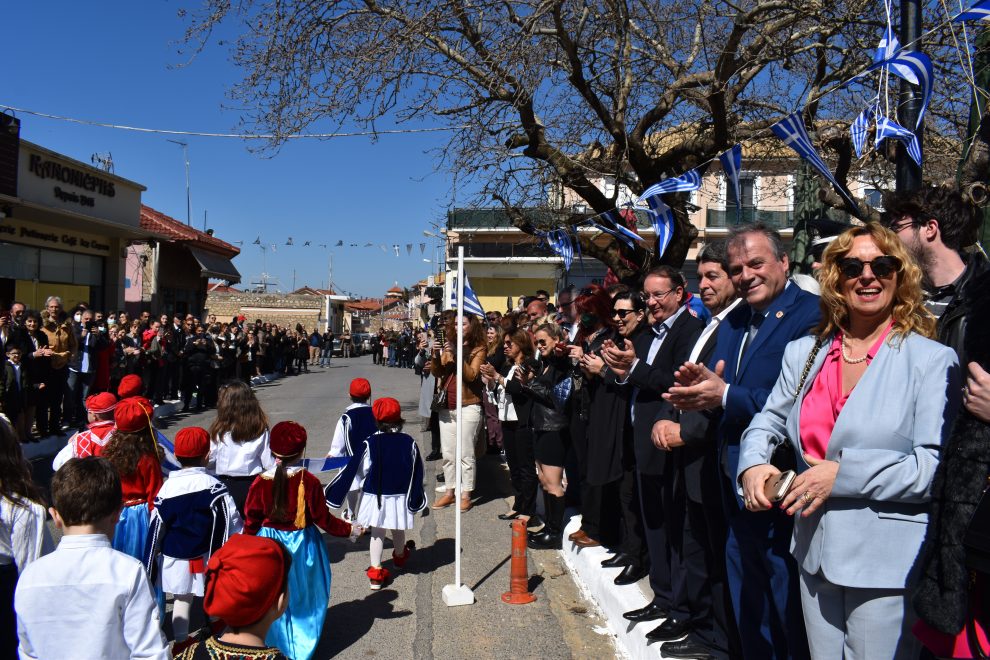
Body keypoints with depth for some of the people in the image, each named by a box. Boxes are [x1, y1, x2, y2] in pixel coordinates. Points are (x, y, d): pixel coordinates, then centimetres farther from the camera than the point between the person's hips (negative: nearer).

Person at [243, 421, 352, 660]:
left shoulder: (261, 482, -11)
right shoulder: (309, 482, -16)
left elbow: (251, 520, -3)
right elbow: (323, 519, -11)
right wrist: (348, 529, 3)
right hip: (302, 548, -1)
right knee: (302, 597, 16)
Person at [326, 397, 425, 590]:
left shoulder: (370, 443, -15)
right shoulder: (409, 442, -8)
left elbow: (357, 470, -8)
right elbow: (416, 473, 0)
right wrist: (414, 498, 10)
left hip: (375, 497, -2)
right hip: (401, 498, 2)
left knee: (377, 533, 10)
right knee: (398, 531, 23)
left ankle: (376, 572, 8)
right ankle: (400, 557, 47)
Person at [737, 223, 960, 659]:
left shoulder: (932, 360, -9)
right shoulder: (803, 353, 6)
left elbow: (938, 465, -17)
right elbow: (768, 423, 12)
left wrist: (843, 473, -22)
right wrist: (753, 464, -8)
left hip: (887, 562, -4)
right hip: (816, 555, 5)